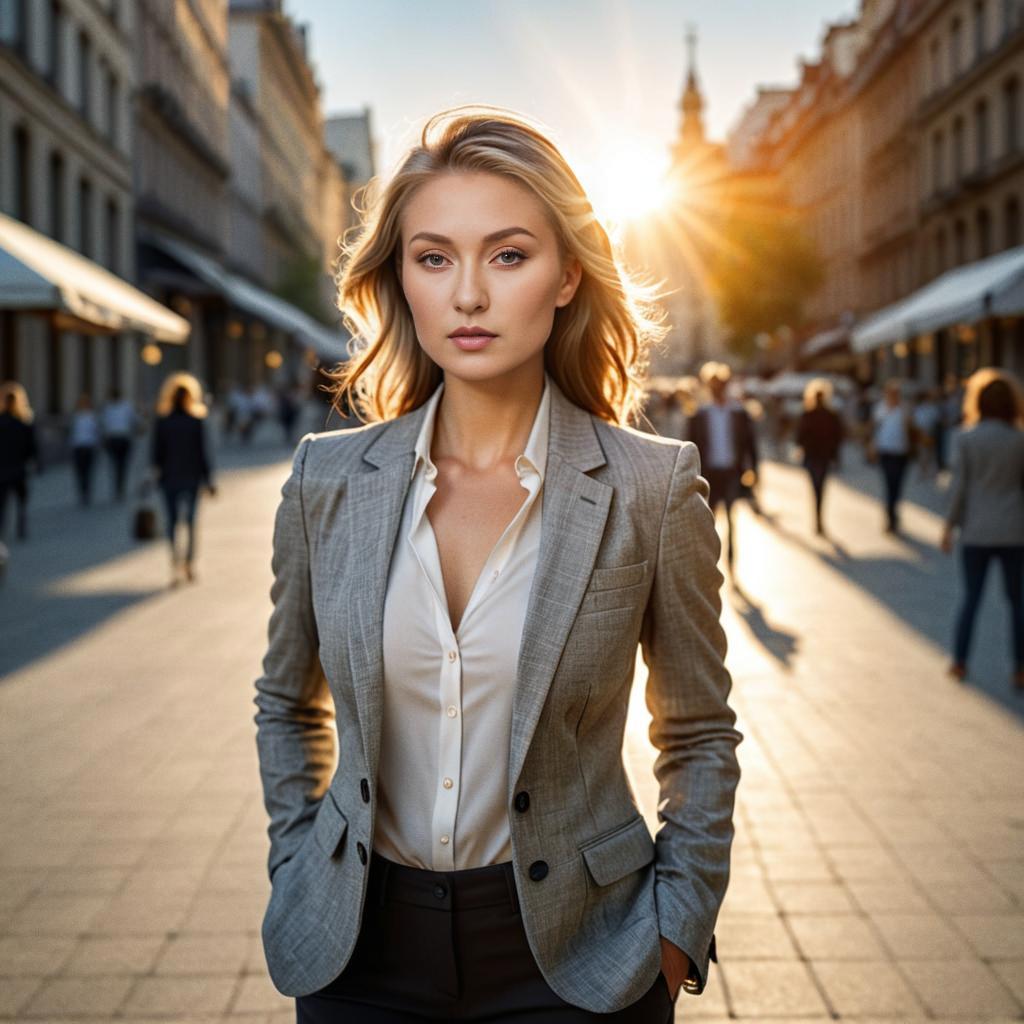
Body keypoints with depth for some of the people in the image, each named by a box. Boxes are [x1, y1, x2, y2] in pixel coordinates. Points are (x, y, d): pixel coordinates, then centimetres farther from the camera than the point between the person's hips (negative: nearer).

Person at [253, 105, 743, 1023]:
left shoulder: (651, 489, -10)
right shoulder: (328, 480, -3)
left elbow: (701, 737, 1)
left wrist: (677, 930, -4)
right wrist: (297, 875, 6)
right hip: (361, 946, 2)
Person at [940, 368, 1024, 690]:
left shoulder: (965, 438, -7)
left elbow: (958, 486, -7)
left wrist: (949, 524, 1)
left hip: (975, 531, 1)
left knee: (971, 597, 12)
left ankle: (960, 663, 17)